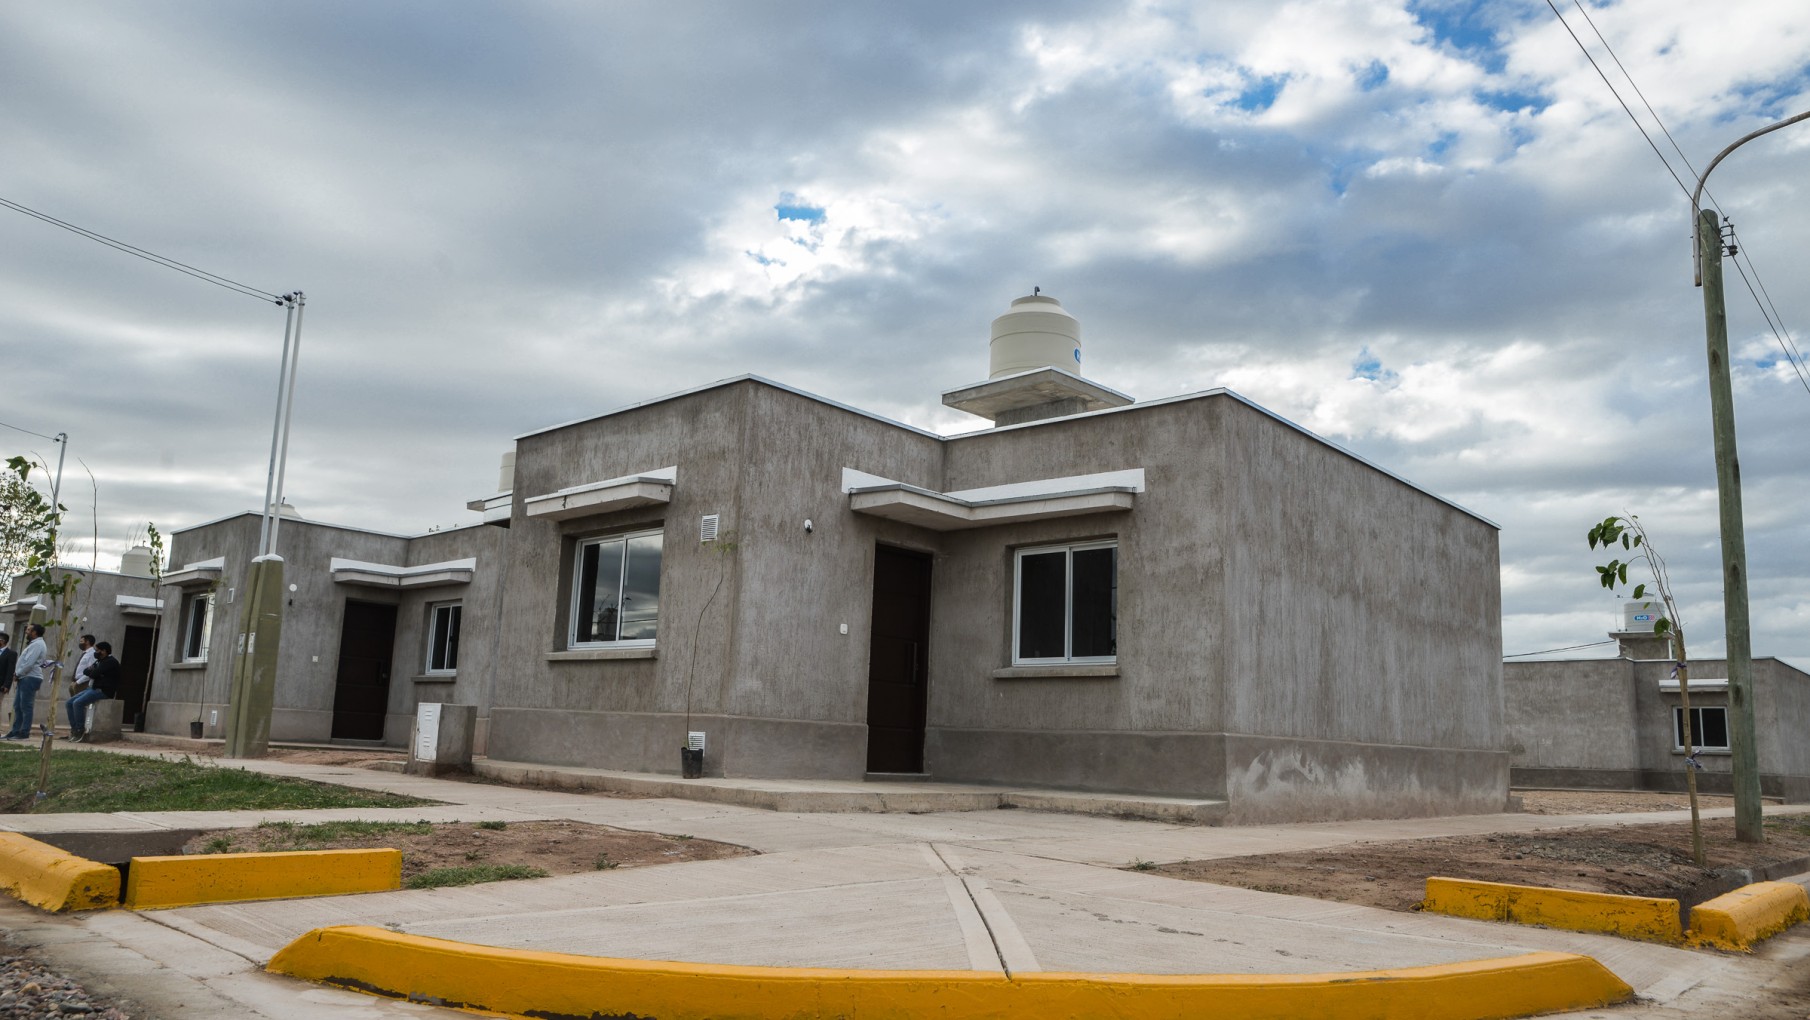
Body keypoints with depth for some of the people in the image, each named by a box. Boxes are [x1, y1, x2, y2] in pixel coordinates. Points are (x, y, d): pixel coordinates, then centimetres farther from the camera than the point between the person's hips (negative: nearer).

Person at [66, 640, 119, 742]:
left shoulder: (111, 662, -12)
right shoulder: (100, 661, 21)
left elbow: (94, 673, -20)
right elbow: (86, 671, 14)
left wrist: (90, 671, 2)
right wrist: (92, 671, -7)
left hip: (103, 691, -10)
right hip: (93, 688, 10)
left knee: (78, 703, -24)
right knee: (70, 702, 2)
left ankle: (81, 730, -17)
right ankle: (74, 729, -1)